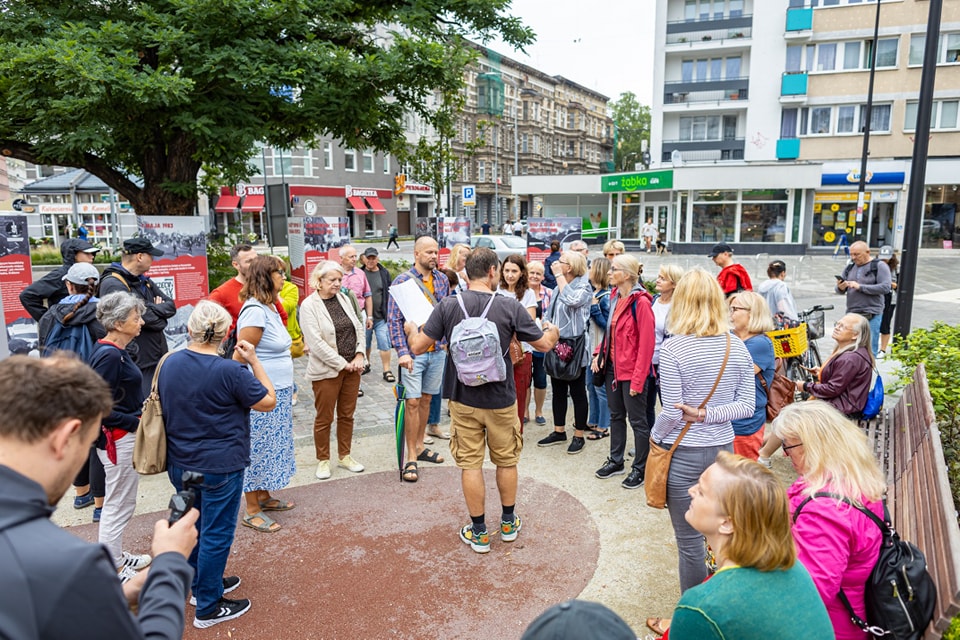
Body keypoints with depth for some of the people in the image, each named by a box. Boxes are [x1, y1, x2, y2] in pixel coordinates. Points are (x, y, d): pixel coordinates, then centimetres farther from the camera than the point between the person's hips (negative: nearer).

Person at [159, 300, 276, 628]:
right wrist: (254, 361, -7)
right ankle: (207, 607, 19)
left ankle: (201, 584, 42)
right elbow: (269, 401, -11)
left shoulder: (169, 364, -2)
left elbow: (164, 405, 14)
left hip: (179, 465, 7)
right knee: (216, 535, 7)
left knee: (194, 527, 23)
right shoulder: (230, 371, -22)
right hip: (220, 467, -7)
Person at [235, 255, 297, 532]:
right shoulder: (255, 311, -20)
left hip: (279, 392, 10)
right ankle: (252, 512, 15)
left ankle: (264, 497, 33)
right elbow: (240, 358, -21)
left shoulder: (270, 307, 10)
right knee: (258, 449, 2)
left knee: (272, 445, 18)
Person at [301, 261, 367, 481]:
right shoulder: (309, 305, -11)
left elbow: (358, 327, 9)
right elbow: (316, 342, -17)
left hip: (352, 368, 6)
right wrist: (342, 364, -15)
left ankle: (345, 456, 30)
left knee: (347, 415, 15)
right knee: (324, 419, 7)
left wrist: (359, 355, -6)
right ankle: (323, 460, 23)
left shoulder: (344, 298, 8)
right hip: (327, 370, -5)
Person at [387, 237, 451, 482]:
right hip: (413, 351, -5)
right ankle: (411, 457, 6)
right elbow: (394, 319, -12)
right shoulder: (402, 280, -9)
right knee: (412, 402, -4)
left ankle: (419, 446, 29)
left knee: (426, 399, 15)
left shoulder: (443, 280, 6)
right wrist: (402, 352, -20)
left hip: (437, 351, 5)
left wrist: (447, 340, 6)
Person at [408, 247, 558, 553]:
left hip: (462, 400, 1)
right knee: (507, 460, 18)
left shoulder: (448, 306, -10)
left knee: (470, 464, 9)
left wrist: (410, 329, 15)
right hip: (501, 400, 0)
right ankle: (508, 523, 34)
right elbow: (544, 344, -5)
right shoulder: (510, 307, -13)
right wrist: (552, 330, 19)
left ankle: (479, 533, 20)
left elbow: (418, 347, -8)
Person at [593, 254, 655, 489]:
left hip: (632, 371, -8)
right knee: (616, 416, 18)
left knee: (637, 420, 5)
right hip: (613, 366, 8)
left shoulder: (640, 302, -17)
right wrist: (600, 354, 6)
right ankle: (616, 461, 32)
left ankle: (640, 469, 18)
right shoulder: (615, 297, 8)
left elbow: (646, 343, -19)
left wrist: (637, 379, -19)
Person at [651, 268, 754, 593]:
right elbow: (747, 406, -2)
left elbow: (673, 412, -15)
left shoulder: (673, 348, -17)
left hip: (683, 454, -5)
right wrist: (707, 414, -7)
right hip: (724, 449, 5)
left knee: (689, 541, 7)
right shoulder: (737, 347, -2)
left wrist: (654, 437, 2)